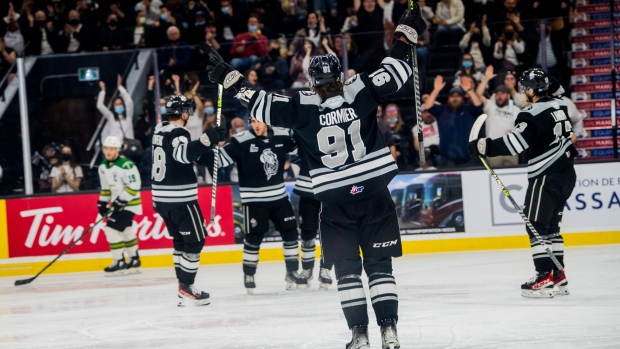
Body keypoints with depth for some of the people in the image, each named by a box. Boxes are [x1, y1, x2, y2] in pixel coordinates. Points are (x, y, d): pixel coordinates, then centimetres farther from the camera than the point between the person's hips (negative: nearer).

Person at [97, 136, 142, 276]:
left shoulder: (126, 165, -21)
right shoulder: (103, 167, 6)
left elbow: (134, 185, -23)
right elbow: (105, 188, 17)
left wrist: (121, 200, -24)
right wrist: (103, 202, 10)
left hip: (129, 203, -9)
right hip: (117, 203, 9)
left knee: (112, 229, -16)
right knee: (125, 231, 18)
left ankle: (120, 263, -9)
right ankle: (134, 261, 33)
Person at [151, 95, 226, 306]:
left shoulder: (160, 131, 10)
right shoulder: (178, 134, -16)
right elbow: (183, 154, -37)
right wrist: (207, 140, -47)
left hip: (161, 198, 9)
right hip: (180, 199, -9)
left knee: (181, 240, 18)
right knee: (195, 241, -3)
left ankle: (184, 287, 18)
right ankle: (186, 289, -7)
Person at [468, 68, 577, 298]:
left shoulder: (532, 115, -18)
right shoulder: (559, 105, 9)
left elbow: (514, 144, -26)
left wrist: (483, 147, -21)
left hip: (546, 176, -9)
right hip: (566, 173, 9)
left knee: (536, 226, -5)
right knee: (550, 226, 15)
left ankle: (544, 279, -10)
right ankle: (558, 277, 15)